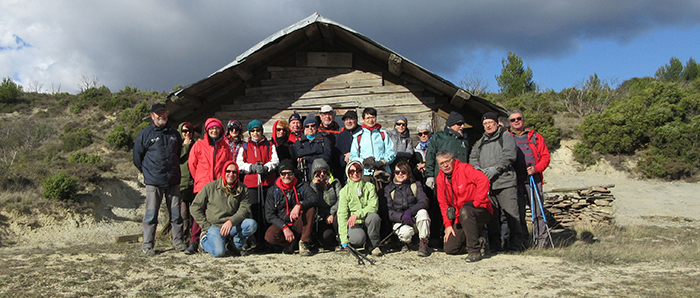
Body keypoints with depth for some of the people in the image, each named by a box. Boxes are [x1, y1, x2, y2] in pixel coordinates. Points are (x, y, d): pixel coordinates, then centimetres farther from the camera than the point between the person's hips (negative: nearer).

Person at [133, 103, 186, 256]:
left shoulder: (174, 134, 14)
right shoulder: (145, 134, 3)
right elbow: (137, 157, 7)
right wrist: (147, 172, 5)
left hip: (173, 180, 4)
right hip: (153, 181, -3)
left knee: (176, 212, 6)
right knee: (151, 214, -2)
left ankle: (178, 241, 17)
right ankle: (147, 245, 5)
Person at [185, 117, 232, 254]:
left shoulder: (225, 147, 13)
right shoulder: (199, 145, 8)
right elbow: (192, 164, 12)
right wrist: (199, 179, 12)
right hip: (202, 186, -2)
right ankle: (193, 242, -4)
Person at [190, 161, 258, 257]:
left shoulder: (242, 189, 5)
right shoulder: (210, 187, 1)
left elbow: (245, 209, -5)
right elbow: (195, 207, 5)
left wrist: (231, 221, -23)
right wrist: (207, 226, -3)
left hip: (233, 226, 2)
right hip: (214, 226, -2)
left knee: (252, 224, -26)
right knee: (219, 252, -28)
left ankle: (236, 243, 4)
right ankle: (205, 240, 9)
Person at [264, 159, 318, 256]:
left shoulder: (302, 186, 3)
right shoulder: (273, 191, 4)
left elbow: (313, 198, -18)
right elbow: (269, 214, -4)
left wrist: (299, 205, -38)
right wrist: (284, 228, -18)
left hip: (299, 225, 0)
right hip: (281, 225, 0)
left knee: (311, 208, -27)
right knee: (269, 236, -32)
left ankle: (304, 243, -19)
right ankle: (289, 243, 1)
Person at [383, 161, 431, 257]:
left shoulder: (416, 185, 11)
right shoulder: (389, 189, 9)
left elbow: (424, 202, -7)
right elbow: (388, 211, -2)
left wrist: (410, 211, -26)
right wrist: (402, 216, -23)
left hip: (414, 219, 1)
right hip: (399, 222, -1)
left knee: (422, 212, -33)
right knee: (406, 233, -35)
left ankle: (423, 244, -22)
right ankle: (406, 242, 3)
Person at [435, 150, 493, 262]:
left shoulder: (464, 168, -12)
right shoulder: (440, 178, 6)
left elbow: (483, 180, -27)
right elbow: (443, 203, 10)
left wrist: (475, 203, -27)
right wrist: (448, 224, 2)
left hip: (481, 211, -6)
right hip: (460, 219, 7)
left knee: (465, 211, -40)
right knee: (449, 248, -4)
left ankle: (475, 250, -27)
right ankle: (480, 242, 17)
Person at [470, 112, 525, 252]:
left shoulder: (506, 136, 5)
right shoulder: (481, 141, 22)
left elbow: (510, 155, -8)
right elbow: (473, 158, 16)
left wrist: (495, 169, -15)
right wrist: (479, 170, -4)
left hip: (505, 182, -5)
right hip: (487, 184, 5)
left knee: (511, 214, -7)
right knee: (492, 215, 6)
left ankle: (516, 244, 0)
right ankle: (495, 244, 13)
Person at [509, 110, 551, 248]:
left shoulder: (535, 137, 13)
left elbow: (545, 156, 8)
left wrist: (537, 168, -8)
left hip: (533, 179, -1)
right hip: (516, 180, 1)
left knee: (538, 211, -3)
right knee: (518, 212, 2)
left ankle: (541, 240, 1)